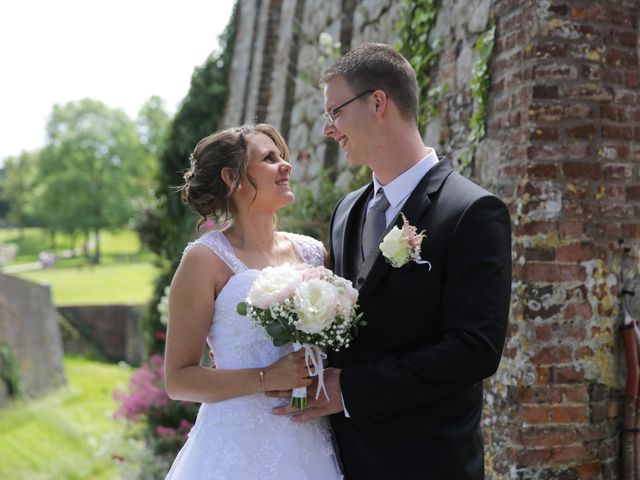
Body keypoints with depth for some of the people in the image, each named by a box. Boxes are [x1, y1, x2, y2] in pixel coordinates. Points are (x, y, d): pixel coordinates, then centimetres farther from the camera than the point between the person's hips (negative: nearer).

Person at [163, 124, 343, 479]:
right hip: (240, 446, -5)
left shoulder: (312, 252, 5)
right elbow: (178, 379, -9)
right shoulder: (207, 259, -8)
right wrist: (267, 379, -18)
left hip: (312, 444, 5)